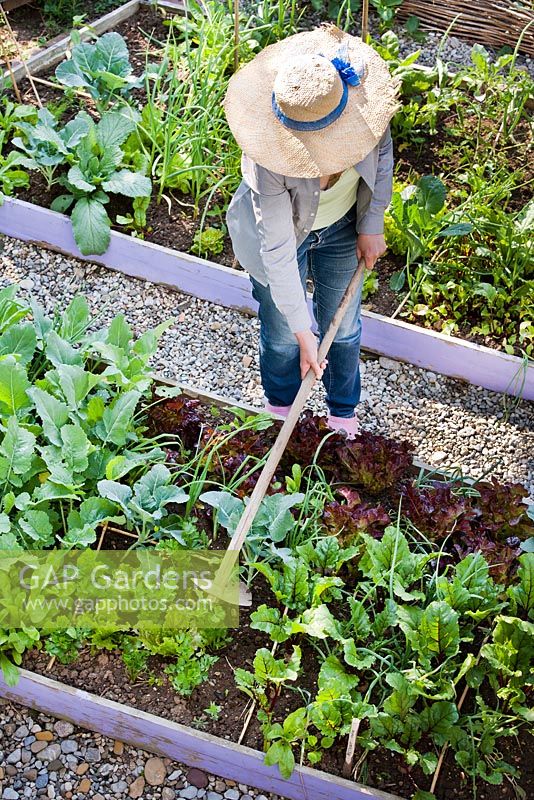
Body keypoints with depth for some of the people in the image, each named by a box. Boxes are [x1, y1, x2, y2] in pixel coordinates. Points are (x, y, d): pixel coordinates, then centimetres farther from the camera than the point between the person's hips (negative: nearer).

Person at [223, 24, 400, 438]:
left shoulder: (359, 101, -31)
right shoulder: (268, 160, -41)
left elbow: (381, 151, -6)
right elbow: (278, 251, -35)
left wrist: (372, 223, -4)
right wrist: (303, 332, -31)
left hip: (342, 229, 4)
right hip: (284, 232, -3)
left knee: (343, 329, 20)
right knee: (282, 336, 16)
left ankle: (343, 414, 49)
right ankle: (281, 409, 51)